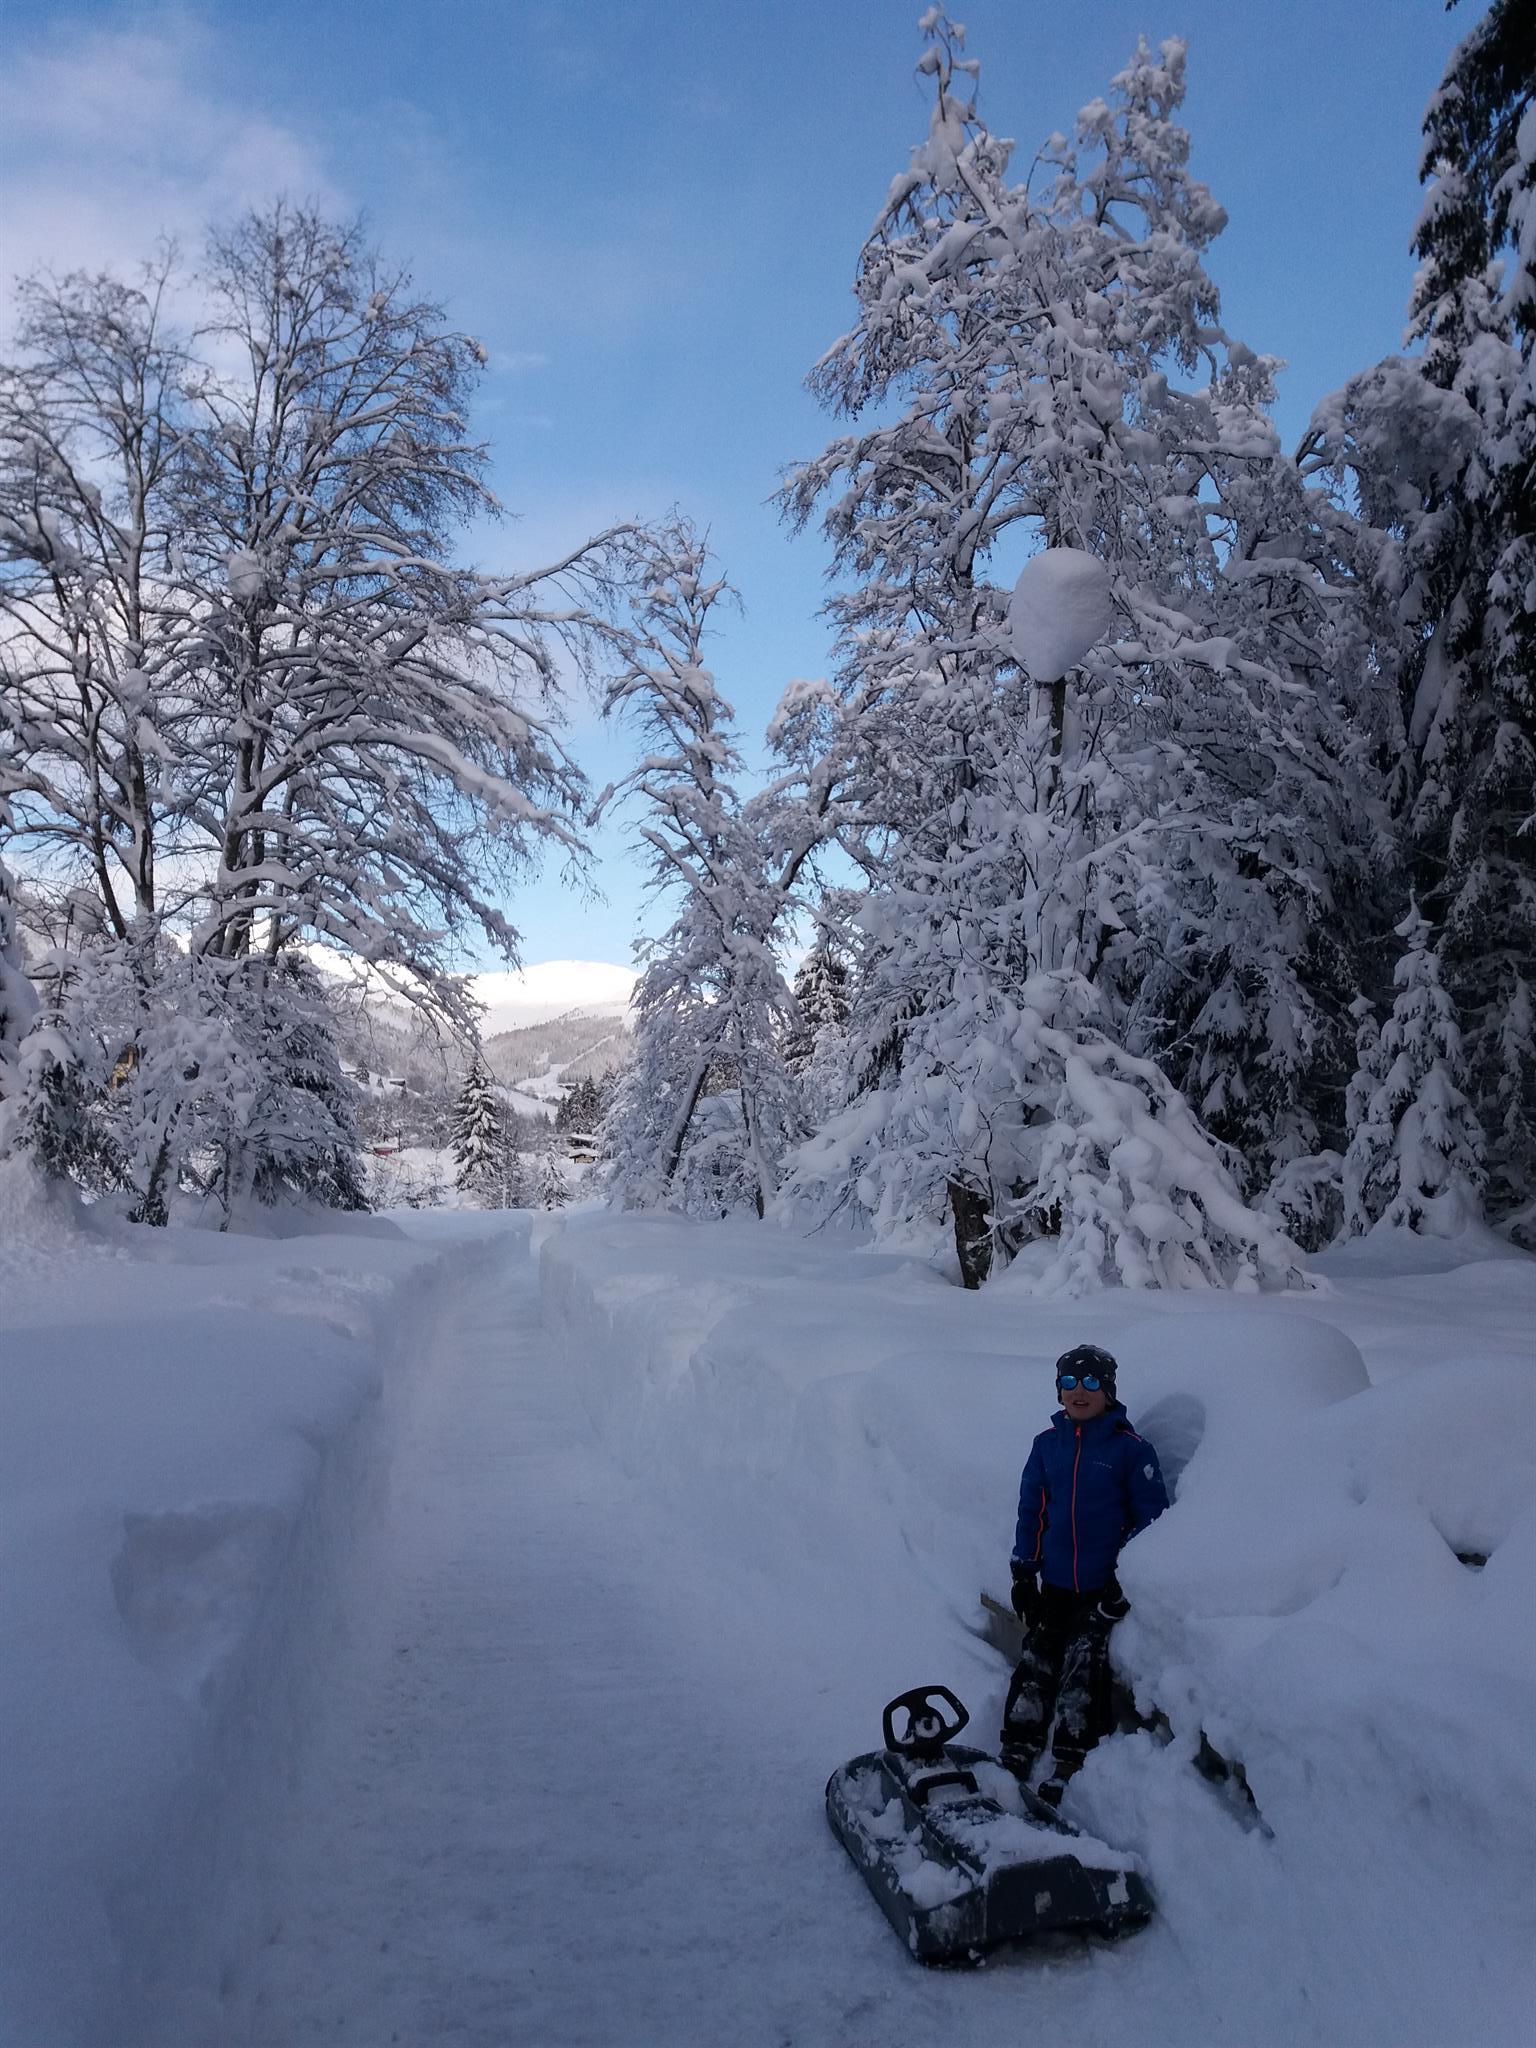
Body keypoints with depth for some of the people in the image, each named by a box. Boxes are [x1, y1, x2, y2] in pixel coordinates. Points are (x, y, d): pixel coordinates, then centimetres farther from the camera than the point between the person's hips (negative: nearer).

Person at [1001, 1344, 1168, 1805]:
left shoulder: (1130, 1448, -7)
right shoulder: (1046, 1444, 5)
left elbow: (1151, 1517, -4)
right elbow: (1030, 1510, 11)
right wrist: (1022, 1572, 9)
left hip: (1104, 1589, -4)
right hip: (1054, 1584, 4)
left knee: (1082, 1675, -5)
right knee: (1035, 1667, 6)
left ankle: (1066, 1774, 4)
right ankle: (1016, 1757, 15)